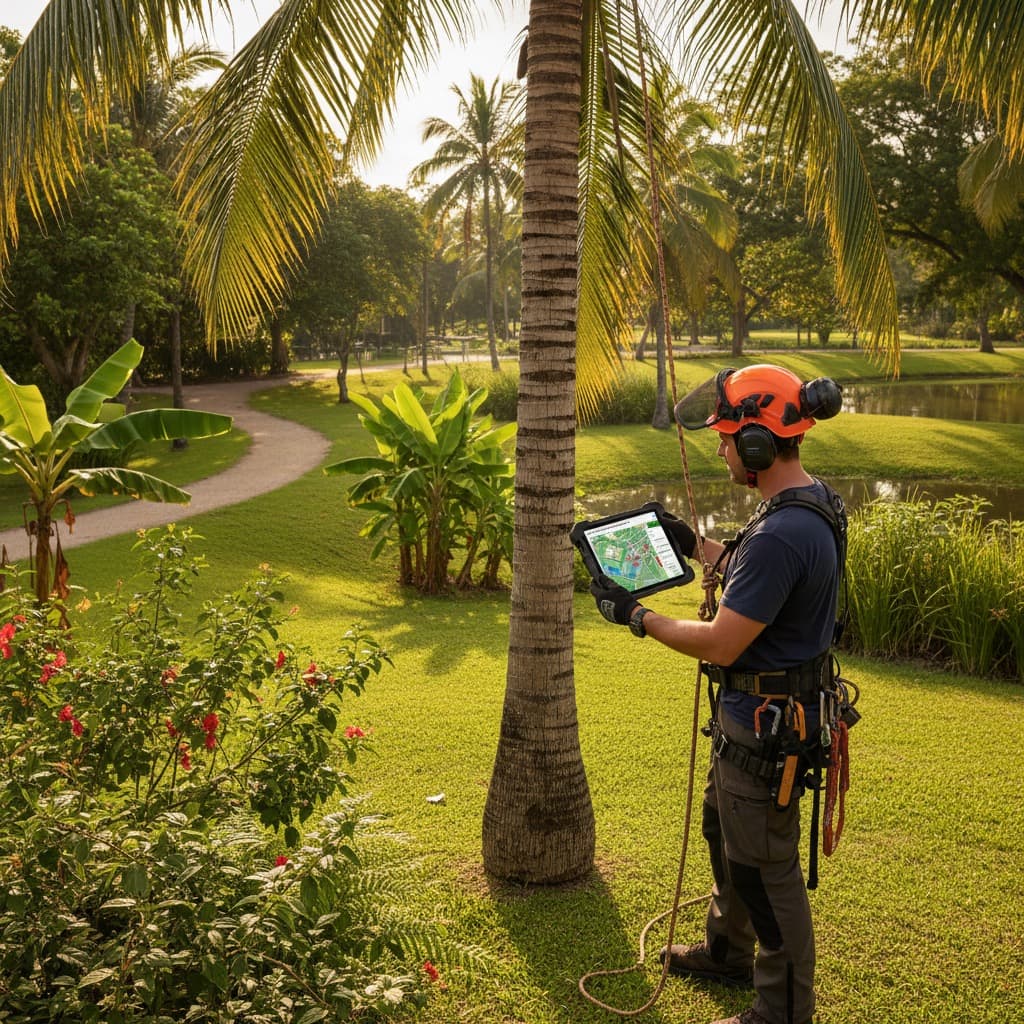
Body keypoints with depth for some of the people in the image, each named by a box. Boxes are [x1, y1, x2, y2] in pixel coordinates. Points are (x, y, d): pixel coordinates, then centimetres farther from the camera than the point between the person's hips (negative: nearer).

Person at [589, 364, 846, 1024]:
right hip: (760, 713, 11)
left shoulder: (782, 533, -31)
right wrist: (696, 545, 19)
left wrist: (635, 615, -15)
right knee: (725, 831, 28)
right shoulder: (813, 503, 2)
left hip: (763, 726, -11)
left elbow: (721, 645, -27)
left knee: (765, 868, 6)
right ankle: (729, 953, 49)